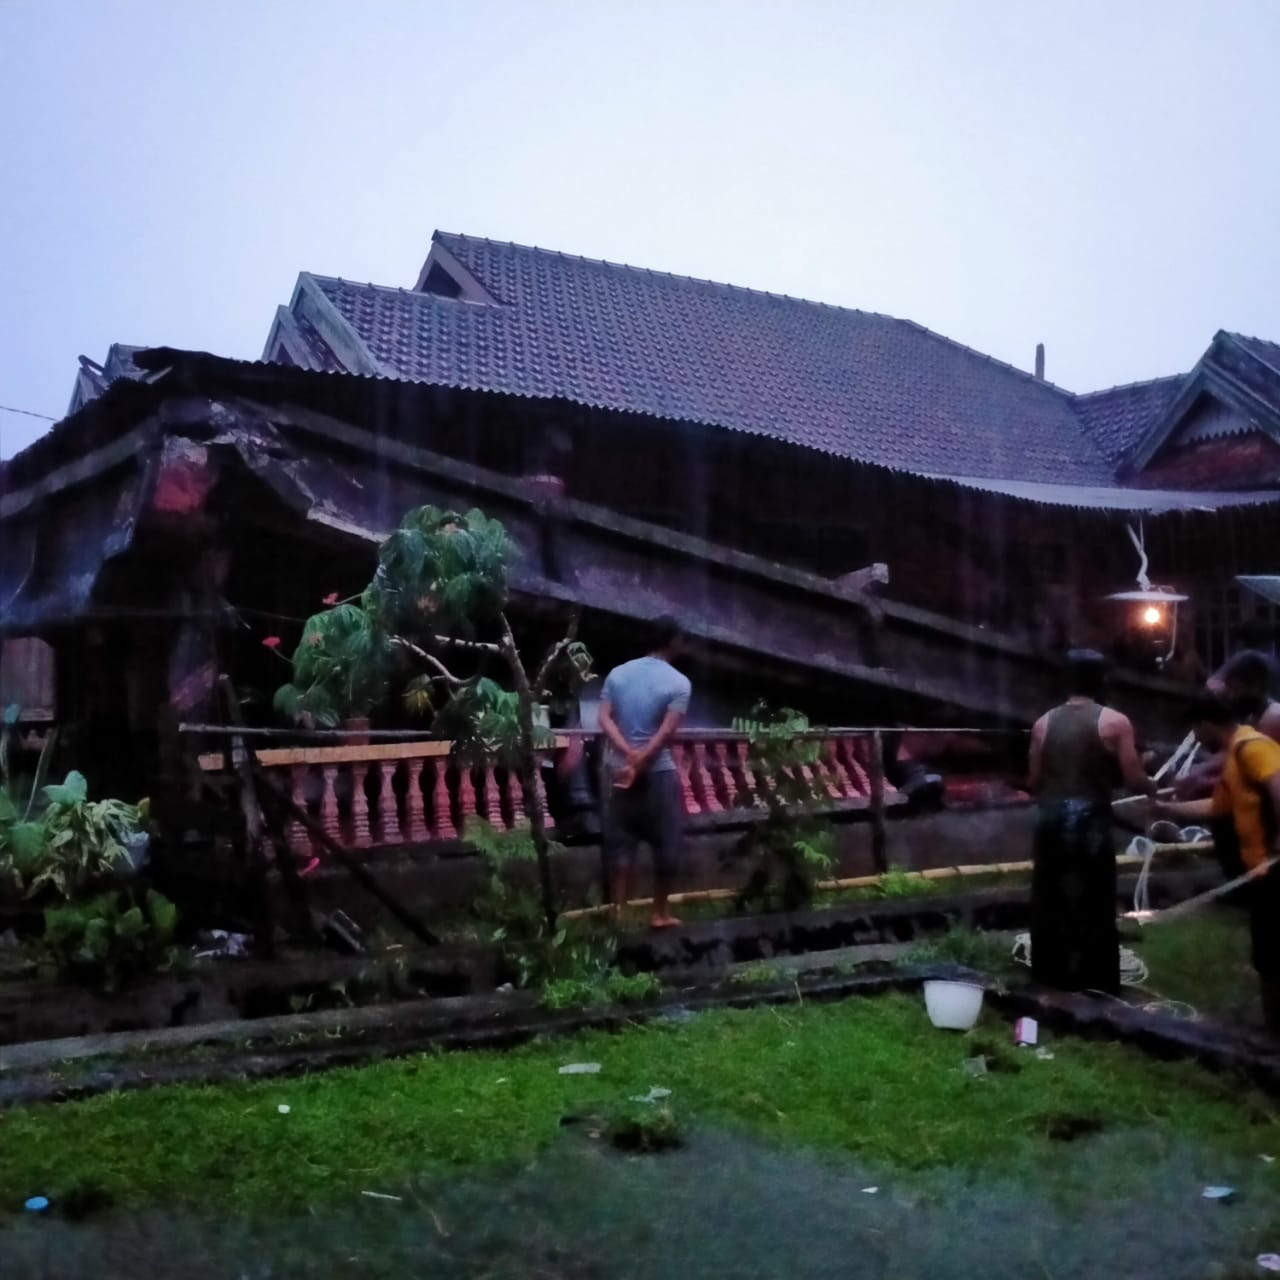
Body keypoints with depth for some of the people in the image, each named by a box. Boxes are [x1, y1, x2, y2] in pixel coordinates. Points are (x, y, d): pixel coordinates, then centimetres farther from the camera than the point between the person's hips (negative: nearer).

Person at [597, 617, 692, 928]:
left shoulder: (617, 673, 6)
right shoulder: (679, 683, -8)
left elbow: (604, 720, -5)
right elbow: (667, 731, -18)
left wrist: (629, 754, -13)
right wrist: (642, 760, -17)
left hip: (617, 769, 4)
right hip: (658, 772, -4)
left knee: (620, 843, 9)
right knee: (666, 843, 9)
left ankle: (619, 912, 9)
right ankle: (660, 913, 14)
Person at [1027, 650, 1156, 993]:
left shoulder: (1044, 723, 6)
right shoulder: (1114, 722, -6)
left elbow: (1034, 780, 7)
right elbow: (1134, 780, -8)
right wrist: (1153, 788, 13)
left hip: (1050, 817, 4)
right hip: (1089, 820, -4)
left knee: (1049, 904, 13)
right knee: (1094, 909, 4)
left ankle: (1049, 979, 21)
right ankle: (1096, 987, 8)